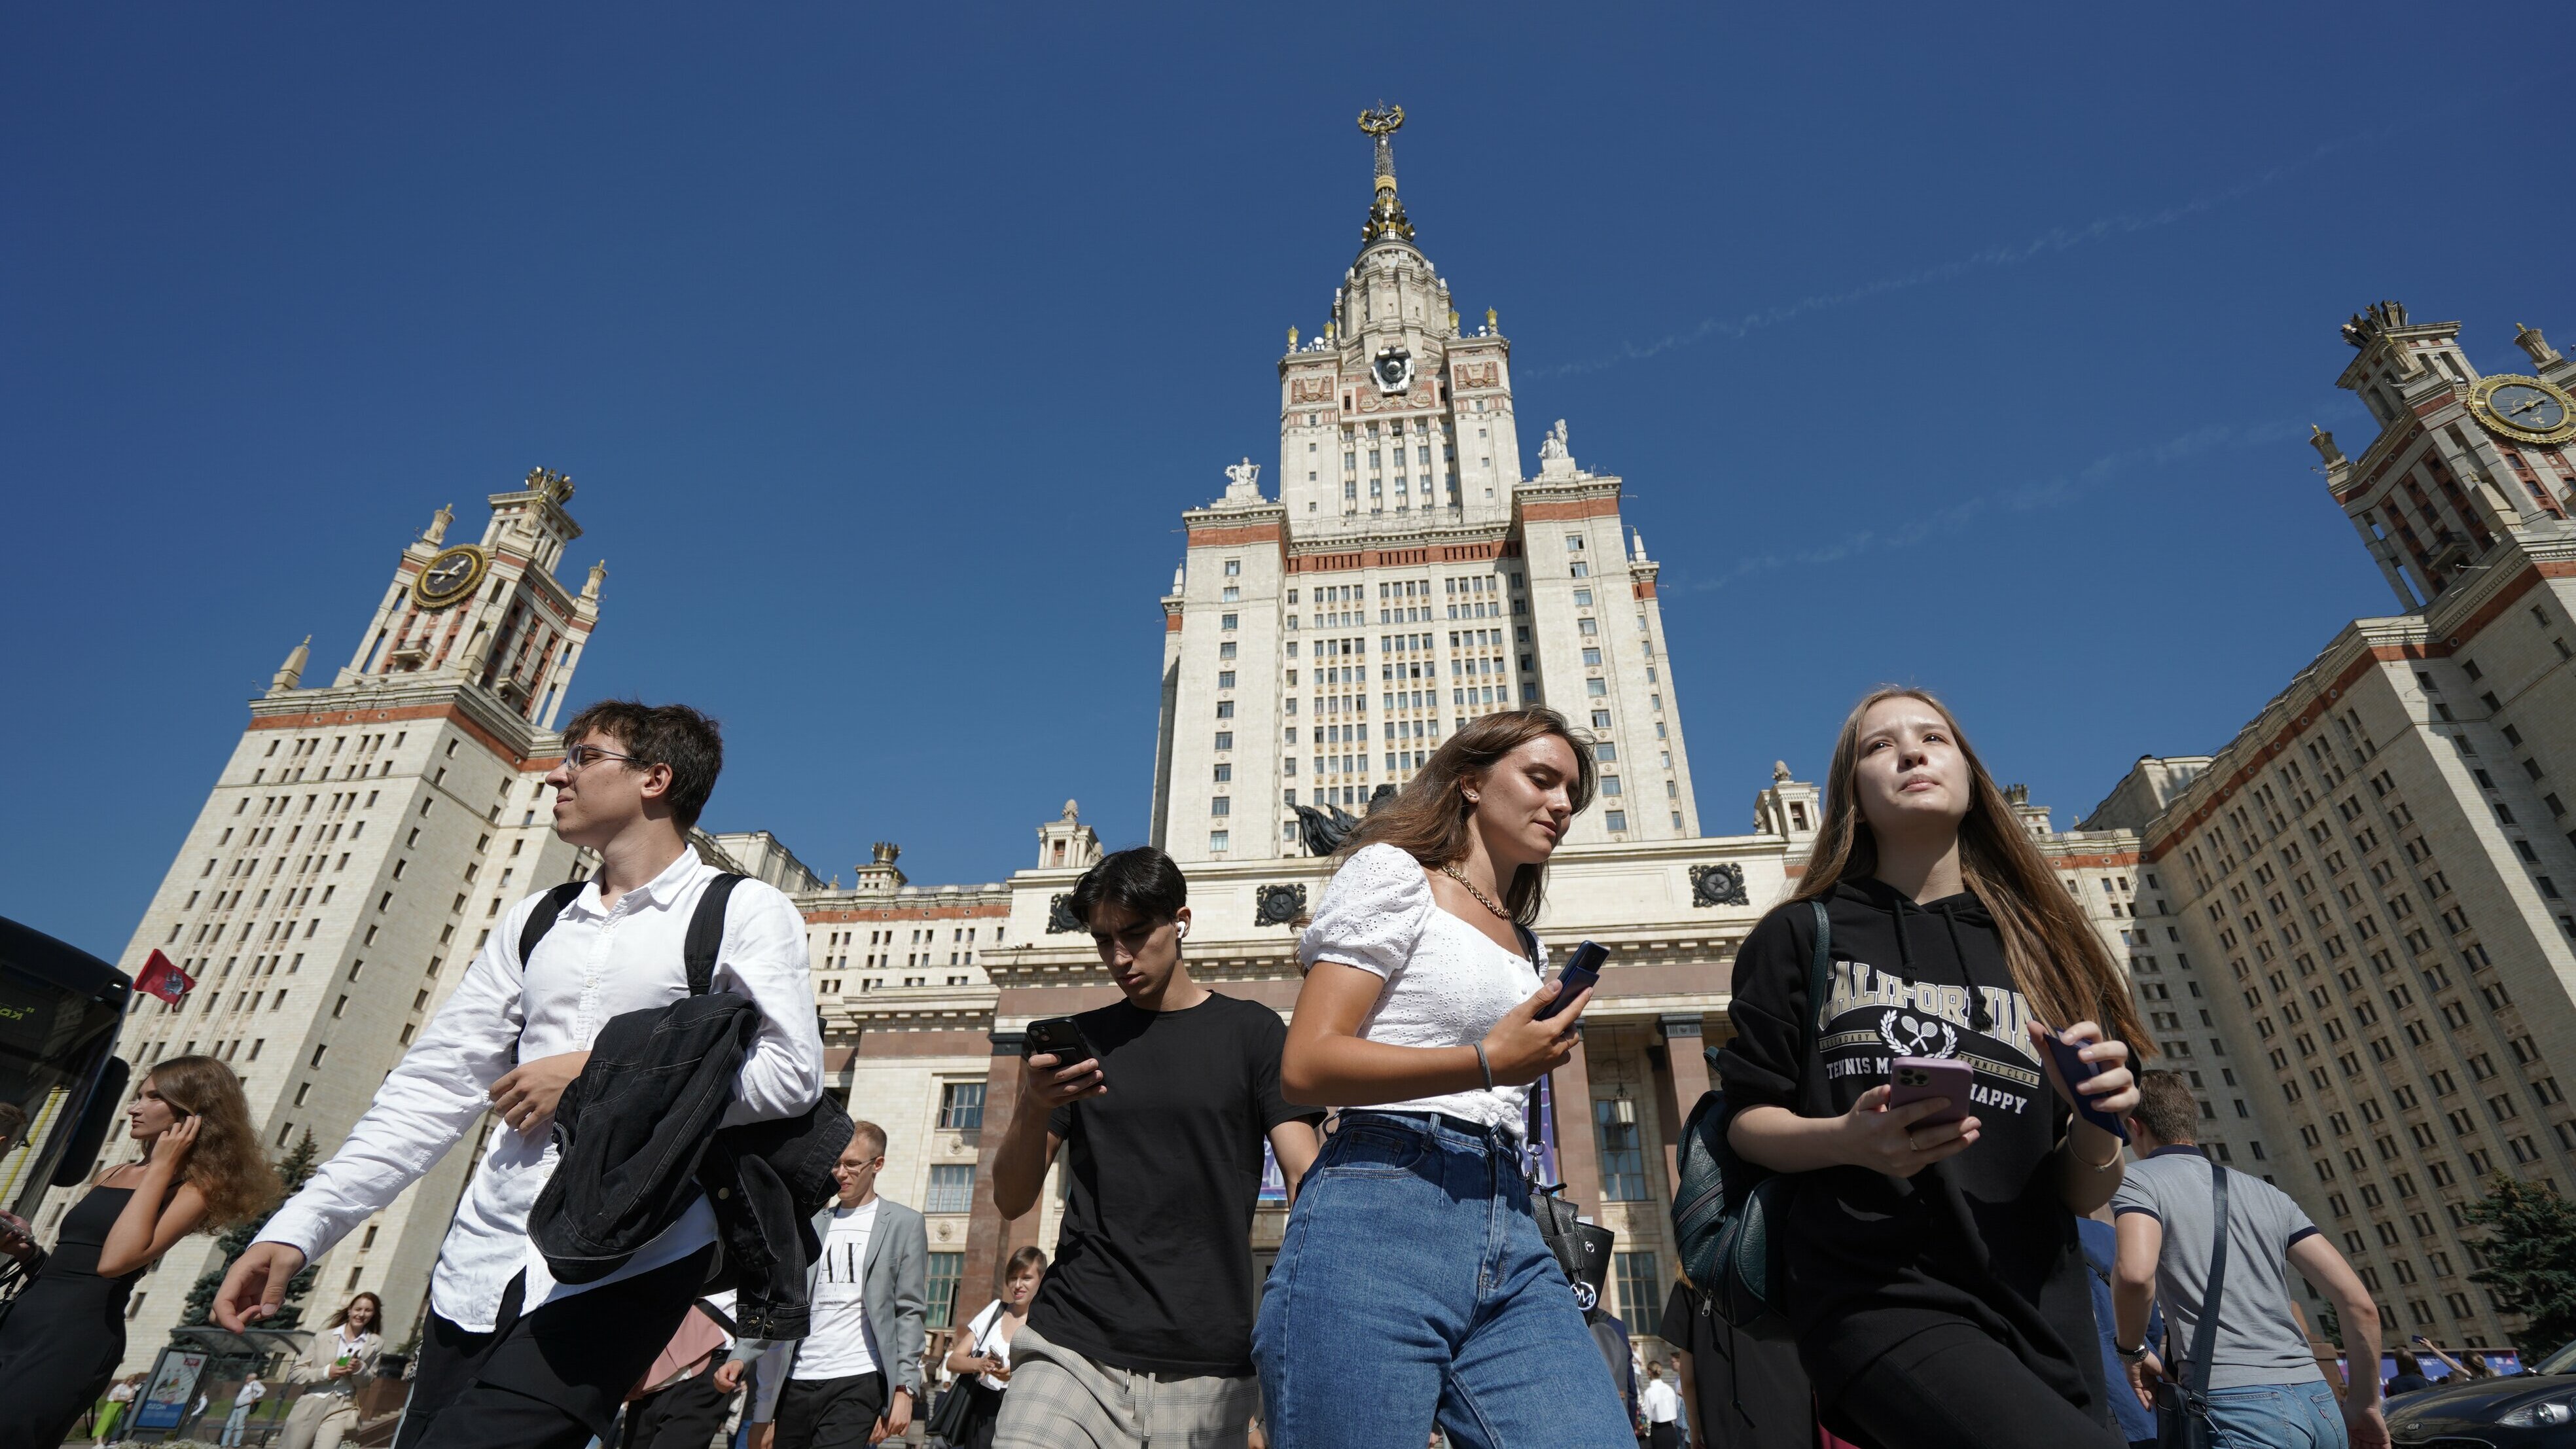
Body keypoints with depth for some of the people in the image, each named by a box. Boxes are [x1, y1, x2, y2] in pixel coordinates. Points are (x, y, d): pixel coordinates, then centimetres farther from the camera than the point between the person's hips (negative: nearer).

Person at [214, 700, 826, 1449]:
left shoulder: (745, 912, -4)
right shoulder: (534, 920, 16)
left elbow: (792, 1075, -13)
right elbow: (435, 1082, 13)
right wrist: (297, 1227, 4)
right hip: (480, 1260, 6)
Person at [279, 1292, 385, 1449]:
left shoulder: (375, 1343, 3)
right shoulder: (323, 1337, 2)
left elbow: (366, 1382, 8)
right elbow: (294, 1373, 2)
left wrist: (360, 1369, -13)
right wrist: (326, 1372, -13)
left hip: (341, 1408, -1)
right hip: (310, 1404, 1)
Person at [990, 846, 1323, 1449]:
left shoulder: (1251, 1031, 3)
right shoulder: (1077, 1038, 10)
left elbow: (1306, 1179, -3)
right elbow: (1012, 1201, 7)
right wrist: (1033, 1109, -14)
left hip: (1205, 1365, -1)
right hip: (1072, 1349, 2)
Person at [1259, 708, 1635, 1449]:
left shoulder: (1530, 951, 26)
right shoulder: (1394, 873, 3)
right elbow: (1307, 1064, -8)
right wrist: (1487, 1063, -13)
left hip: (1512, 1243, 6)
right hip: (1379, 1220, -6)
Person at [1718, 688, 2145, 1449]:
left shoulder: (2041, 951, 9)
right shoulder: (1801, 936, 0)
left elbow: (2084, 1195, 10)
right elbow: (1747, 1121, 1)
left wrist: (2096, 1125, -12)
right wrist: (1849, 1139, -19)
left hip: (2042, 1318, 4)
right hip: (1879, 1301, -4)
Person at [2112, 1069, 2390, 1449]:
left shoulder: (2137, 1180, -1)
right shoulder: (2267, 1193, 19)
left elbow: (2135, 1273, -21)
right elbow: (2359, 1302, 14)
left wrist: (2133, 1349, -3)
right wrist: (2365, 1404, 24)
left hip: (2237, 1401, -7)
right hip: (2319, 1402, 7)